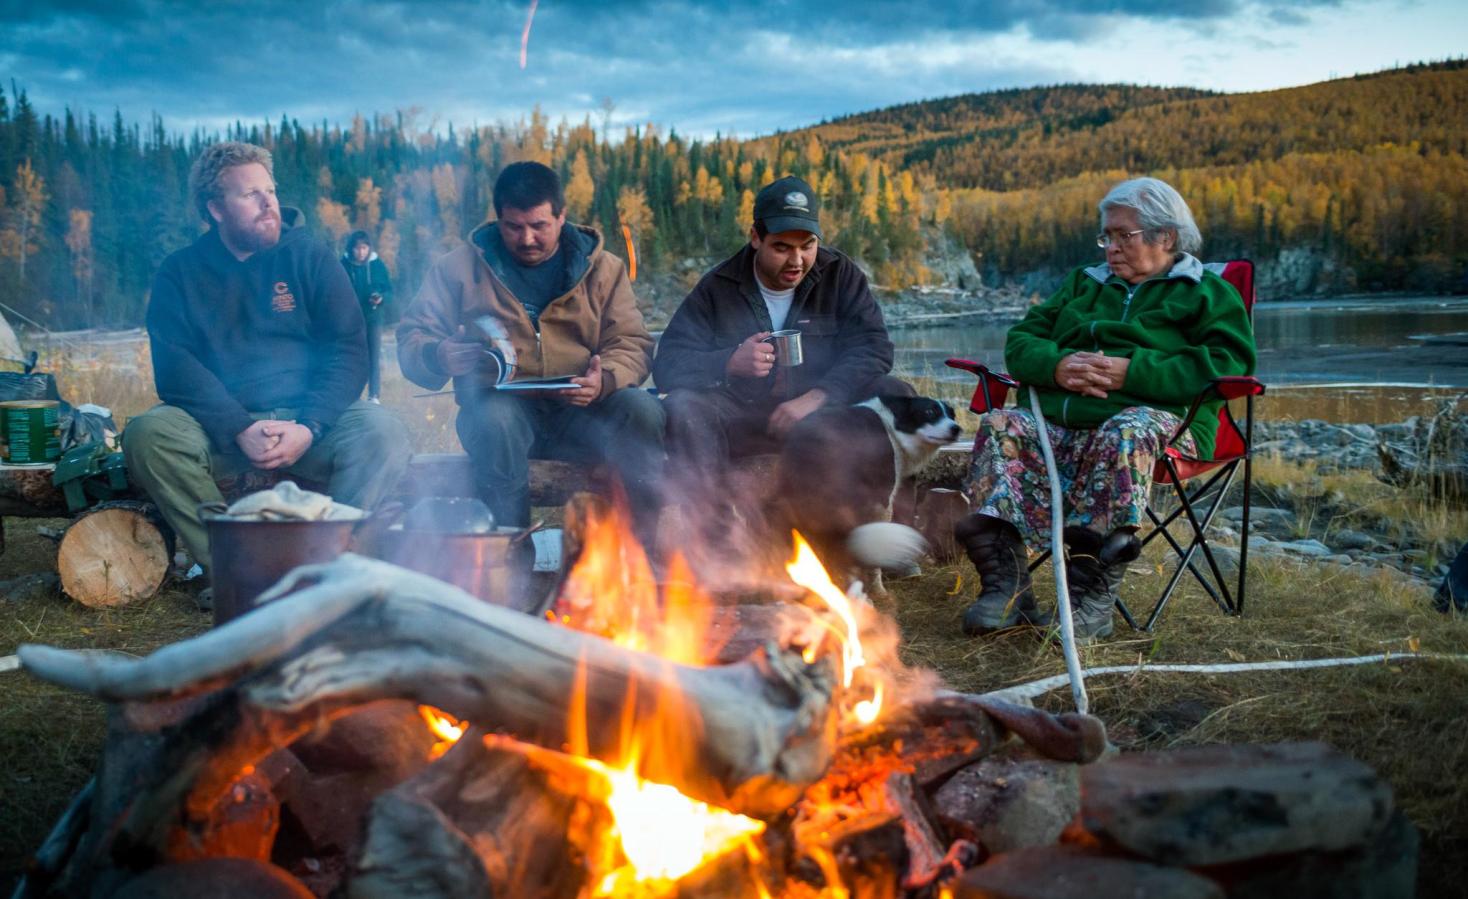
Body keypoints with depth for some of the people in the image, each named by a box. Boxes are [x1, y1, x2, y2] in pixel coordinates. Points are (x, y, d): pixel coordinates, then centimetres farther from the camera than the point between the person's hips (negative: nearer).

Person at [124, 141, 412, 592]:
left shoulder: (309, 256, 6)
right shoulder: (179, 273, 6)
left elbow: (348, 351, -1)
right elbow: (175, 369, -5)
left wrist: (309, 428, -17)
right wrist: (240, 429, -22)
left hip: (308, 422, 0)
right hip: (220, 427, 0)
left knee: (383, 433, -28)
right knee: (147, 434, -28)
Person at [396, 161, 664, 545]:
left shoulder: (602, 268, 11)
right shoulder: (458, 268, 9)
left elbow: (632, 343, 4)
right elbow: (411, 339, 5)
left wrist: (605, 379, -20)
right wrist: (440, 357, -21)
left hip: (581, 411, 1)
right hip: (502, 403, -1)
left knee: (642, 409, -29)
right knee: (494, 419, -37)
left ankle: (643, 540, -21)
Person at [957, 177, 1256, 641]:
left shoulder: (1206, 293, 14)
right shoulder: (1084, 284, 31)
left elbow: (1227, 363, -5)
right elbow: (1021, 339, 22)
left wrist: (1131, 373, -14)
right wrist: (1057, 365, -4)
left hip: (1156, 420, -5)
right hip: (1059, 424, 5)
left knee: (1126, 433, -39)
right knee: (1000, 426, -23)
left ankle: (1092, 600, -40)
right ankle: (1005, 587, -30)